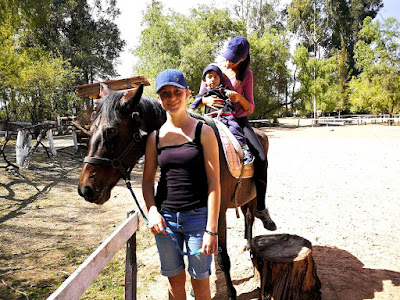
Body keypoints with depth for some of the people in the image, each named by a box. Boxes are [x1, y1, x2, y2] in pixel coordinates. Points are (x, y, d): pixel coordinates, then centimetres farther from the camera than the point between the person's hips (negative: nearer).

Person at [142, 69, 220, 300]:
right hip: (165, 217, 3)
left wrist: (212, 229, -14)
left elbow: (214, 183, -10)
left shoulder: (203, 132, -7)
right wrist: (152, 211, -9)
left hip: (198, 216, -3)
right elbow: (148, 179, 8)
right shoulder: (155, 136, 3)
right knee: (175, 280, 19)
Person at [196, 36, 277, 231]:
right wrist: (207, 101, -16)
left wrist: (240, 98, -17)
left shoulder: (246, 75, 8)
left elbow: (250, 108, 6)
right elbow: (199, 99, 9)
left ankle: (260, 208, -6)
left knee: (261, 157, -20)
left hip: (239, 120, 0)